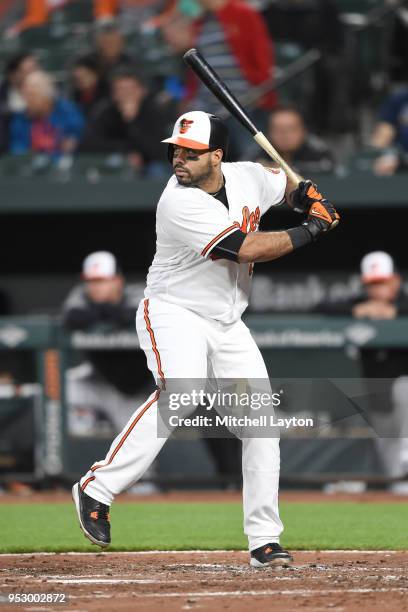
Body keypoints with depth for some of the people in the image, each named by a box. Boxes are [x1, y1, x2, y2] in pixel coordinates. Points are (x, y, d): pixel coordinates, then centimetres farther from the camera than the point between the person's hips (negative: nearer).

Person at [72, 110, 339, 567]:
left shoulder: (247, 176, -2)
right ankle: (97, 490, -28)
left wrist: (310, 198, 0)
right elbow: (246, 249, -26)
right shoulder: (180, 203, -23)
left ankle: (264, 540, 5)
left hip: (228, 323, 7)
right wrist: (307, 233, -16)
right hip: (174, 314, -7)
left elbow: (286, 185, 23)